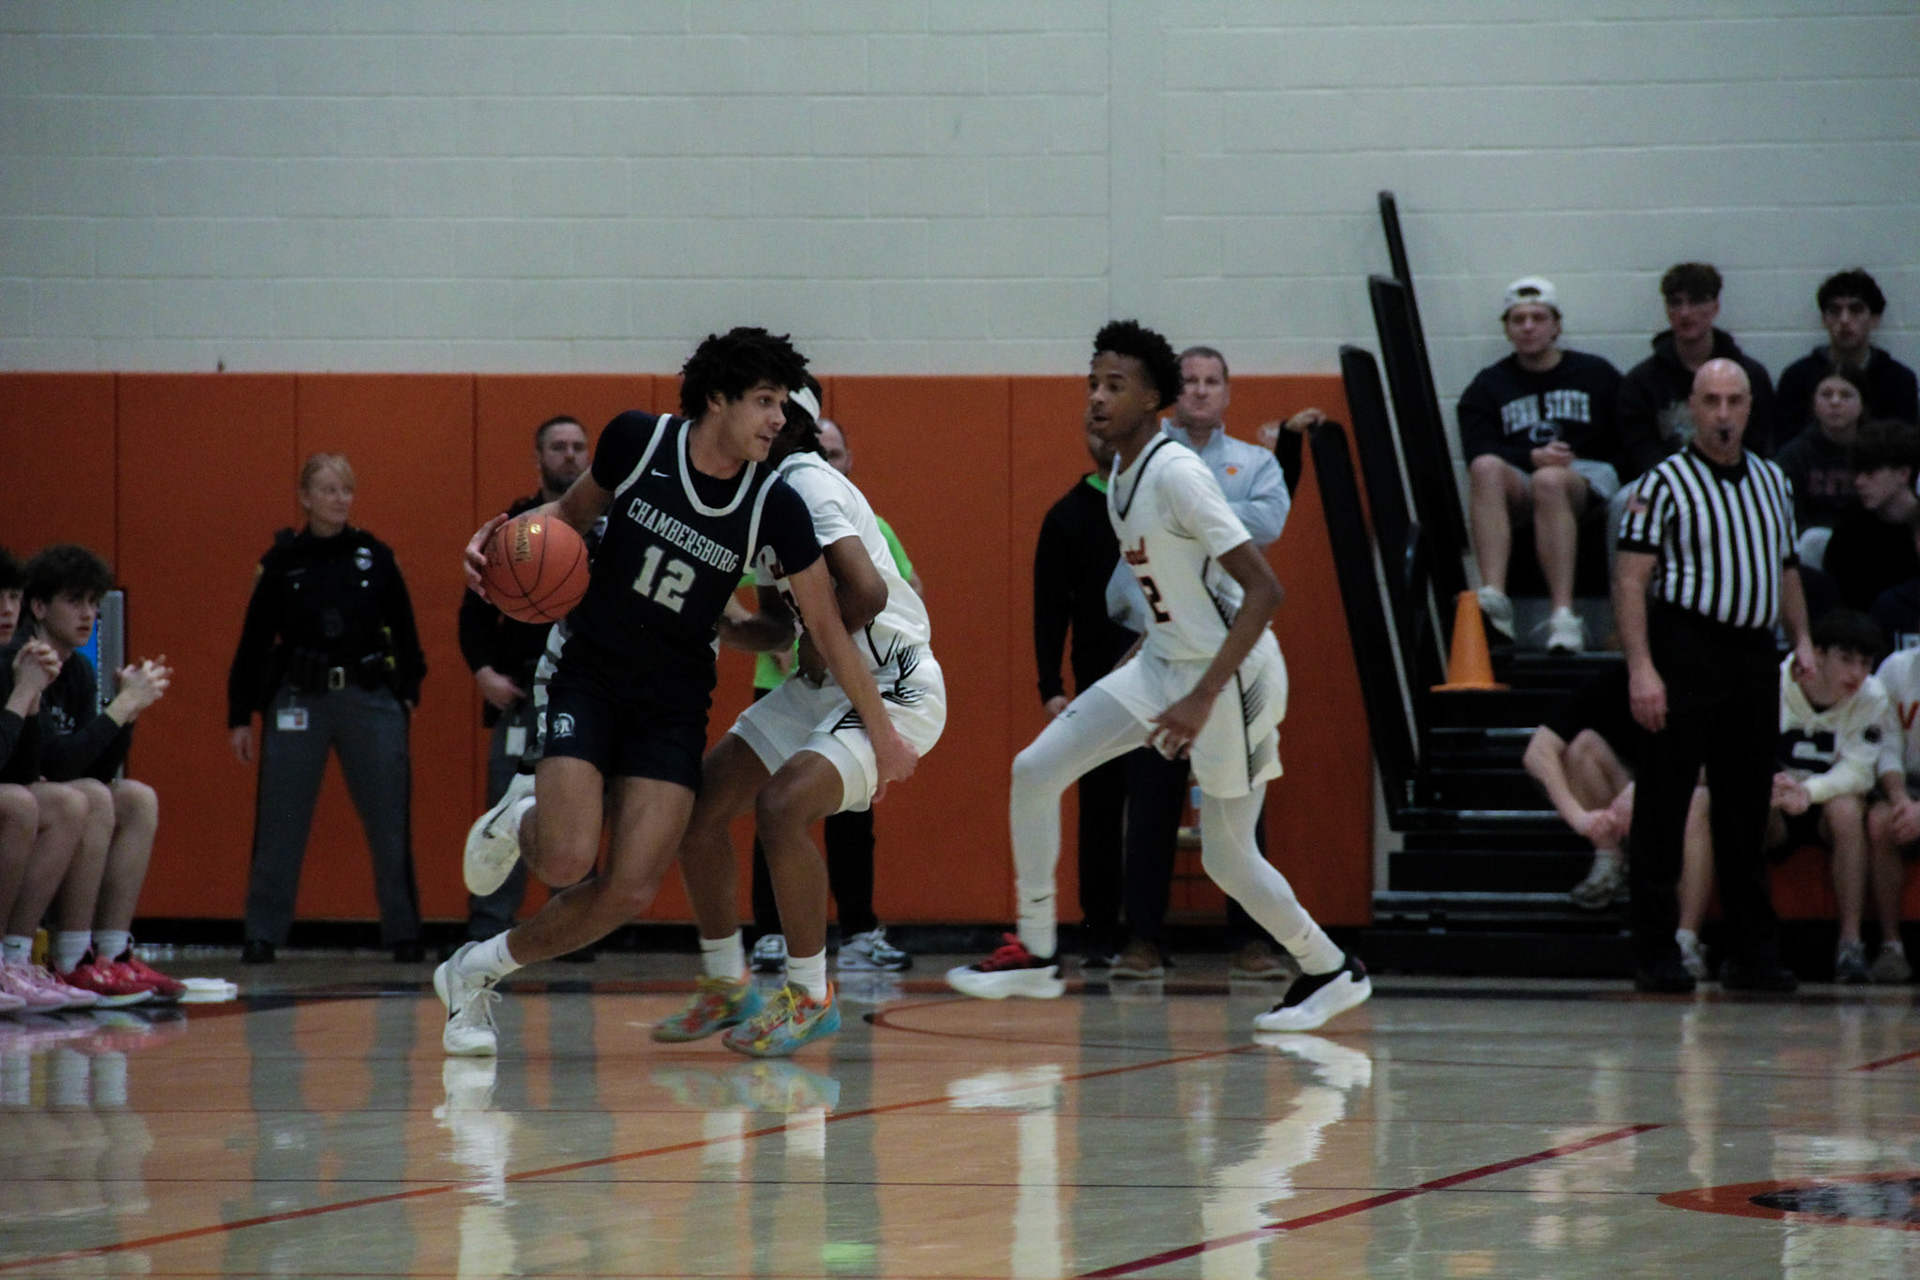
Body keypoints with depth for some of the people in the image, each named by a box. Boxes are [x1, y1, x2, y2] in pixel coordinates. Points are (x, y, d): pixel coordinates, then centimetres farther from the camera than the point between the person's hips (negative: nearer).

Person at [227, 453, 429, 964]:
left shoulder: (376, 558, 4)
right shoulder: (281, 563, 3)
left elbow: (404, 631, 11)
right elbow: (253, 642, 6)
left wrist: (409, 689, 1)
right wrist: (240, 716, 4)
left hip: (370, 699, 1)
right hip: (298, 701, -1)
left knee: (389, 822, 1)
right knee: (280, 826, 1)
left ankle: (403, 932, 10)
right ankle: (262, 935, 9)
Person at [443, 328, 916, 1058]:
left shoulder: (773, 507, -9)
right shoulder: (637, 441, -10)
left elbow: (827, 627, -1)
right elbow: (573, 513, 10)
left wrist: (884, 736, 2)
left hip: (674, 705, 2)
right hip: (585, 673, -2)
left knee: (631, 890, -13)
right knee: (569, 860, -22)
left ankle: (479, 972, 9)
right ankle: (521, 819, 17)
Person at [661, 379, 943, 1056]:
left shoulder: (808, 485, -18)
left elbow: (866, 591, -31)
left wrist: (818, 644, -13)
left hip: (894, 685, -10)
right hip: (821, 685, 10)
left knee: (781, 805, -27)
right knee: (698, 801, 5)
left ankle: (810, 996, -12)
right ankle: (726, 986, 19)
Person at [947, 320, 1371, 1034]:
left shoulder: (1177, 473, -22)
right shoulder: (1119, 477, 5)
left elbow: (1264, 590, -26)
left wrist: (1201, 697, -31)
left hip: (1234, 671, -9)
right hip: (1164, 661, 9)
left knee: (1227, 856, 0)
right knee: (1035, 770, -2)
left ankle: (1331, 971, 21)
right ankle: (1036, 955, 6)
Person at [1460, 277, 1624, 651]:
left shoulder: (1596, 375, 17)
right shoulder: (1487, 386, 18)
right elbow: (1478, 452, 1)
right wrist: (1532, 457, -16)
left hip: (1586, 480, -2)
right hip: (1518, 483, 2)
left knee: (1549, 482, -39)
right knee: (1487, 469, -34)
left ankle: (1564, 616, -50)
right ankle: (1494, 596, -51)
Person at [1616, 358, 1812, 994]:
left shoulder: (1773, 482, 16)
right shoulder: (1665, 483, -4)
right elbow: (1630, 579, -9)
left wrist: (1802, 642, 10)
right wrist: (1641, 667, -18)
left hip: (1753, 655, 6)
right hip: (1686, 649, -6)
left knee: (1747, 810, 9)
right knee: (1663, 808, -3)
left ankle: (1753, 953, 14)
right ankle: (1656, 953, 0)